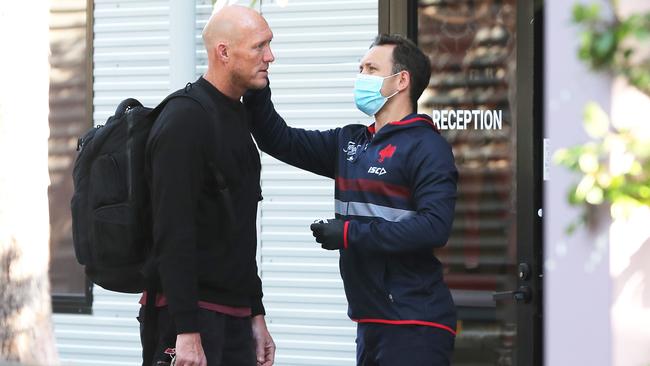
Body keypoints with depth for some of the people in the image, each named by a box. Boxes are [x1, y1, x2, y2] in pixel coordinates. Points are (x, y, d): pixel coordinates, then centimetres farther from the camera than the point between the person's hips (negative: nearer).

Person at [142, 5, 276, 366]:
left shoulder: (237, 119, 16)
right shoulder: (184, 120, -13)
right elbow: (173, 236, -20)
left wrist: (255, 314, 20)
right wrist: (186, 331, -24)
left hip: (234, 317, 9)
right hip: (192, 315, -9)